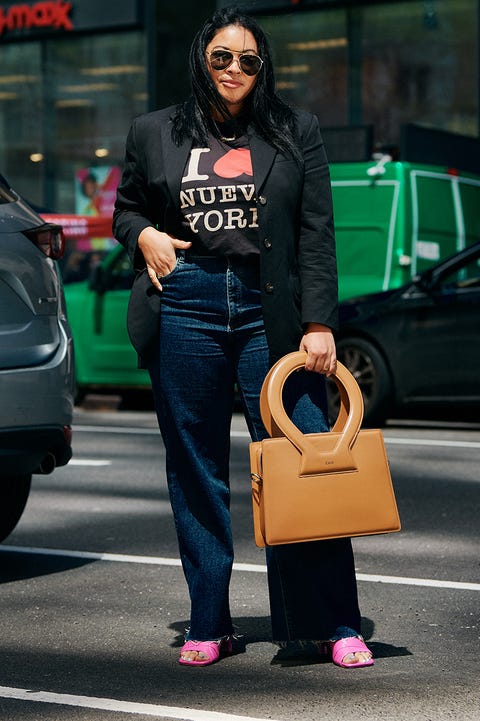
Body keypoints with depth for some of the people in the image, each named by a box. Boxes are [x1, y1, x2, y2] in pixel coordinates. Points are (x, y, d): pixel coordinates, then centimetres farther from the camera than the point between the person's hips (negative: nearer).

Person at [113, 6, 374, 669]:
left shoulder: (295, 132, 8)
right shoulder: (155, 134, 11)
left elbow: (317, 233, 4)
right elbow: (125, 209, 24)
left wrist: (318, 323, -5)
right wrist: (144, 235, 0)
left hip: (271, 311, -1)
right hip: (185, 310, 2)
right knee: (196, 471, 6)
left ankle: (334, 626, 2)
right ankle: (208, 626, 15)